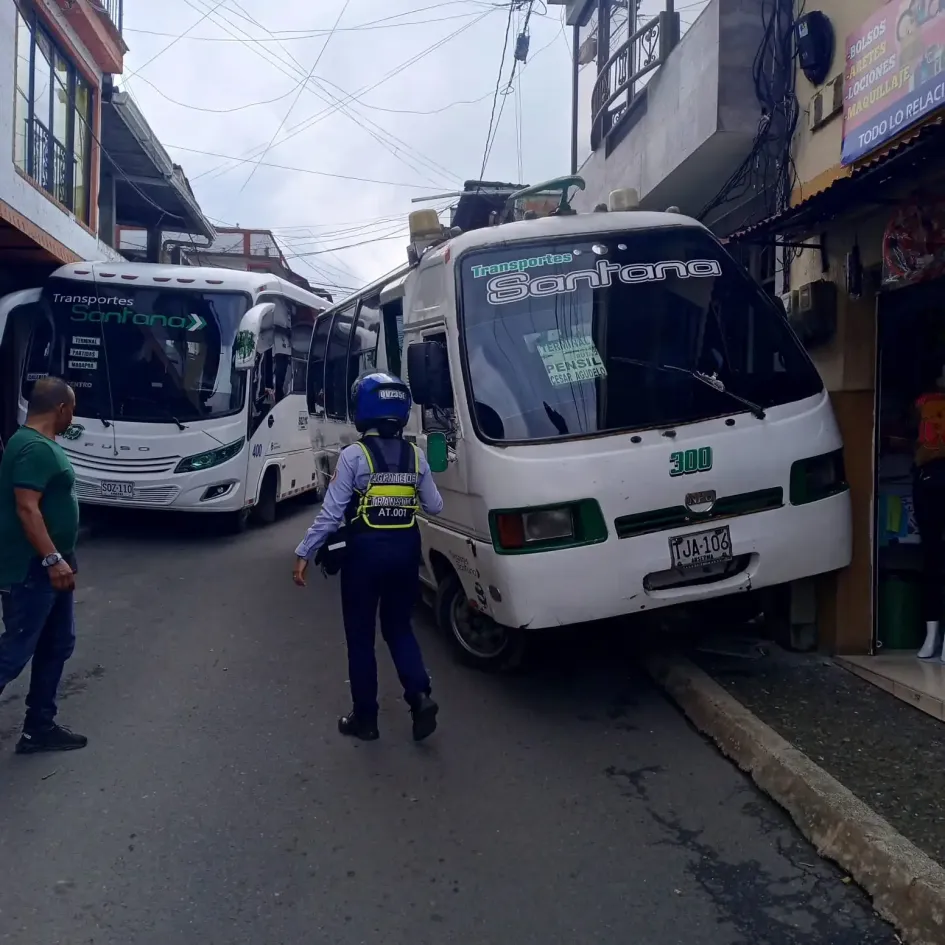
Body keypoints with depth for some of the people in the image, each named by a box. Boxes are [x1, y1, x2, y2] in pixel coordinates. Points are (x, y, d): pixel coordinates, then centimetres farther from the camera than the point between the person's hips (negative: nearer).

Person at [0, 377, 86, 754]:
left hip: (45, 568, 11)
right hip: (30, 570, -11)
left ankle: (40, 728, 23)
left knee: (57, 645, 15)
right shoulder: (36, 448, -19)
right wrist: (53, 559, -28)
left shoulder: (38, 443, 13)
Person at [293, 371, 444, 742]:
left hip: (365, 551, -4)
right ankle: (420, 696, 1)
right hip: (405, 549, 4)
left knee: (360, 636, 9)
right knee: (399, 627, 20)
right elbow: (435, 507, 9)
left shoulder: (353, 456, -10)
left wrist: (304, 552, -6)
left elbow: (331, 513, -13)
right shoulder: (416, 456, 2)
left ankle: (365, 717, 17)